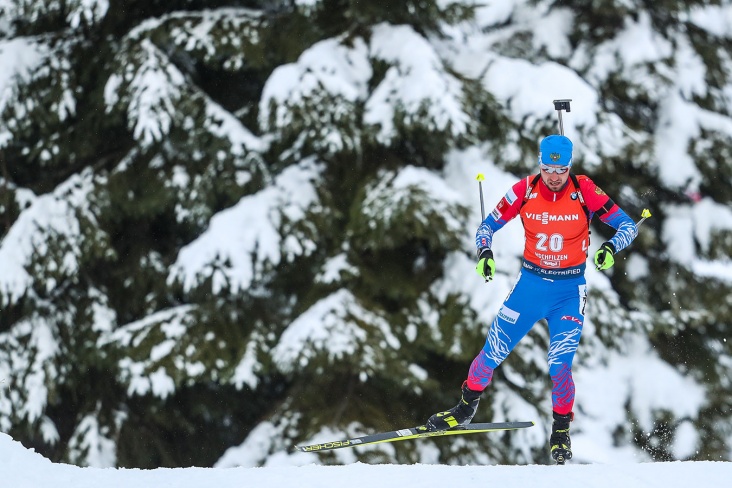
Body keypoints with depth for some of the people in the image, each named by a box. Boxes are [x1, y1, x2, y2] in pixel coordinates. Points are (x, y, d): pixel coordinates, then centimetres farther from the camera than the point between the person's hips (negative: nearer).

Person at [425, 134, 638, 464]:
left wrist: (612, 248, -29)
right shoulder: (525, 191, -9)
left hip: (569, 291, -2)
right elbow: (488, 226, 3)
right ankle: (466, 408, 27)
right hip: (530, 283, 2)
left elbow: (628, 226, -9)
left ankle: (561, 431, 10)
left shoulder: (584, 191, -13)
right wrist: (484, 252, -17)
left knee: (560, 365, -12)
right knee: (493, 351, 3)